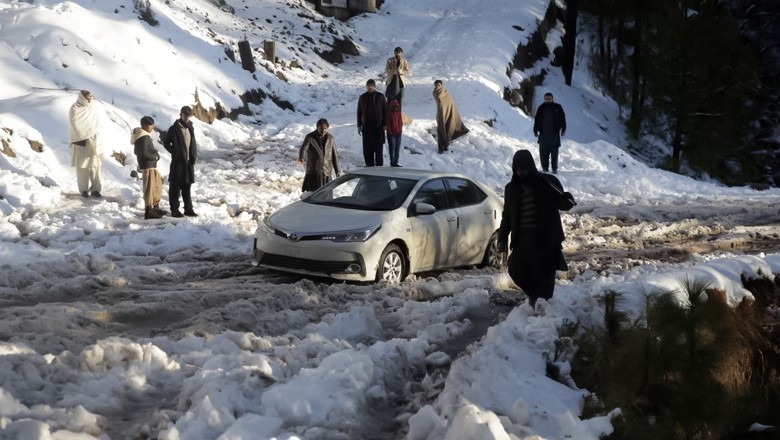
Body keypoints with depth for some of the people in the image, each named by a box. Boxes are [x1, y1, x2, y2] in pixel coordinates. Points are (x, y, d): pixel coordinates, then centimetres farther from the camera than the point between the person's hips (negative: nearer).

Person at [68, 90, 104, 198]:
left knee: (95, 165, -1)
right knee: (82, 166, -2)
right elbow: (74, 126, -11)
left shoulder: (91, 109, 11)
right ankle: (84, 190, 4)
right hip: (81, 142, -5)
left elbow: (97, 124, 12)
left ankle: (95, 189, 1)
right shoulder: (74, 109, -5)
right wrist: (83, 138, -16)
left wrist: (96, 139, 3)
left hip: (93, 141, 5)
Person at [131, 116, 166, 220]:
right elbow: (144, 153, -24)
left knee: (158, 183, 20)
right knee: (149, 187, -8)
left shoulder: (139, 136, 14)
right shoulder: (144, 137, -17)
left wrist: (154, 155, 12)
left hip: (151, 165, 11)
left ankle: (155, 207, 27)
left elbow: (137, 152, 20)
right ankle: (148, 211, -6)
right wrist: (155, 157, -10)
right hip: (148, 166, -11)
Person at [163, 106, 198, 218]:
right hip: (177, 162, -5)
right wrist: (175, 153, -9)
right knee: (175, 187, -1)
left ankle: (188, 209, 17)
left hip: (189, 162, 5)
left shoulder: (190, 128, 11)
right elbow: (166, 143, -2)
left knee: (187, 187, 12)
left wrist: (194, 156, 4)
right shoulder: (174, 128, -6)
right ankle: (174, 210, 3)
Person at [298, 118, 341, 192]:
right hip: (313, 174, -4)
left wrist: (337, 171, 14)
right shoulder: (310, 137, -6)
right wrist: (301, 158, -45)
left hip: (326, 174, 4)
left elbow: (334, 156, 14)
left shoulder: (331, 139, 7)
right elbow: (303, 149, -23)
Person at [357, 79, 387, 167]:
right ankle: (369, 165, 9)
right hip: (366, 126, 2)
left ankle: (379, 165, 3)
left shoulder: (380, 97, 0)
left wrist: (384, 124, -4)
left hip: (378, 126, -2)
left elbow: (385, 111, 1)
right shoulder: (362, 98, 7)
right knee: (367, 148, 2)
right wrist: (359, 125, 7)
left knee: (378, 147, -2)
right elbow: (359, 112, 12)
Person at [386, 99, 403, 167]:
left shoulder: (399, 113, 11)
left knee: (397, 148, 6)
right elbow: (388, 123, -6)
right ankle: (392, 162, -3)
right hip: (391, 133, -5)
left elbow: (401, 123, 12)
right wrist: (390, 132, -11)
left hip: (398, 133, 5)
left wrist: (400, 131, 0)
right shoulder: (389, 113, -4)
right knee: (392, 148, -6)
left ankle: (396, 162, 11)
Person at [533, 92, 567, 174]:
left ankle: (554, 168, 6)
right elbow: (537, 120, 10)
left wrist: (563, 129, 3)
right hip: (543, 134, 1)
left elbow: (562, 118, 7)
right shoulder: (541, 108, 6)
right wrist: (535, 130, 6)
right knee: (543, 151, 0)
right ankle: (545, 168, 6)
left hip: (554, 133, -1)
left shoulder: (558, 107, 2)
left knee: (554, 152, 0)